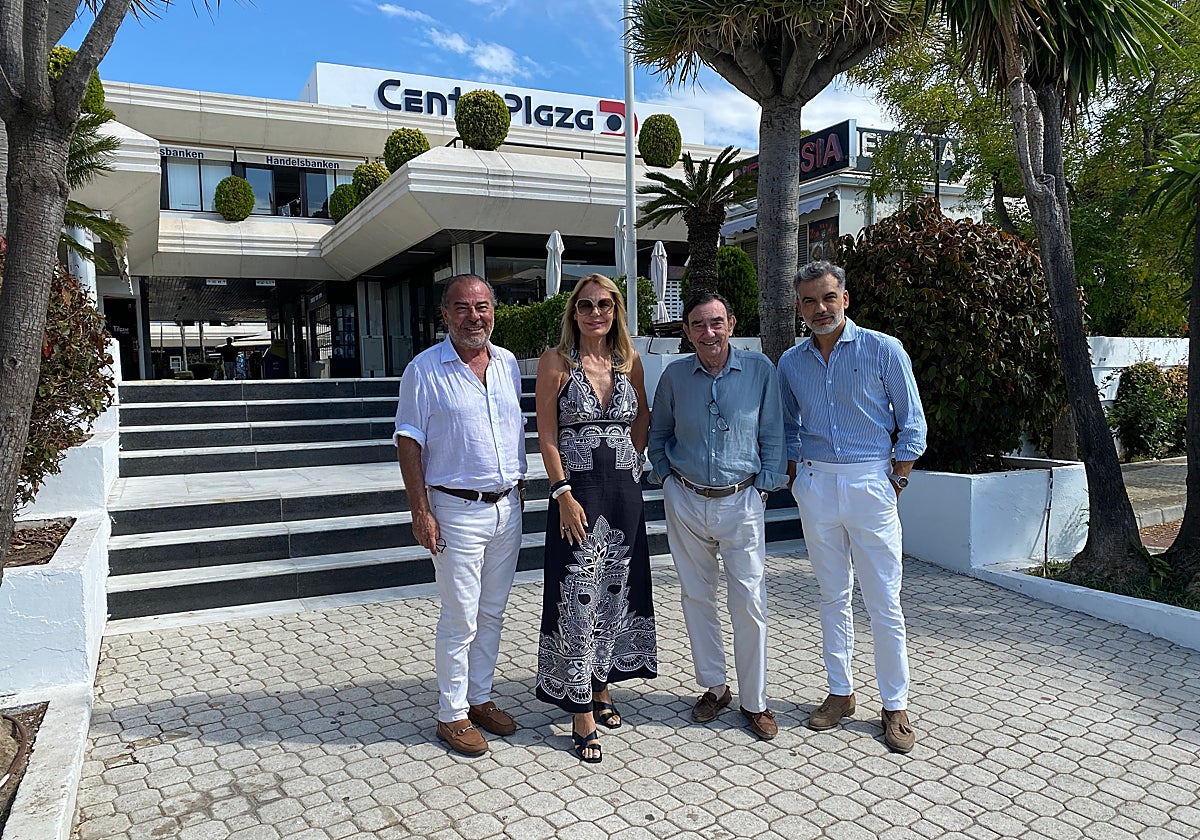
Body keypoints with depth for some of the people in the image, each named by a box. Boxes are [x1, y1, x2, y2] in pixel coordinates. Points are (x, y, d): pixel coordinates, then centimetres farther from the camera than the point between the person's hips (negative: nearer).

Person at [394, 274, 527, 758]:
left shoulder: (508, 363, 7)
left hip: (507, 507, 6)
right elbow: (408, 443, -9)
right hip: (458, 509, -5)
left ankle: (480, 698, 31)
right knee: (460, 618, 1)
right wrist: (421, 511, -14)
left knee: (493, 612, 15)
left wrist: (519, 483, 14)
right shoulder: (425, 369, -9)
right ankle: (452, 715, 17)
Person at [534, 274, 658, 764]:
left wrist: (632, 461, 11)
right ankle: (581, 713, 9)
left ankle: (602, 686, 31)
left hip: (625, 490, 5)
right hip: (578, 491, -4)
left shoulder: (629, 361, 7)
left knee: (616, 591, 13)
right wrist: (564, 494, -14)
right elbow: (547, 435, -7)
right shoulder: (556, 361, -4)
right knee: (579, 598, -1)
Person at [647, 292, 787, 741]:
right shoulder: (674, 375, 1)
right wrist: (666, 474, 4)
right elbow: (657, 433, 15)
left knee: (749, 602, -2)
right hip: (686, 500, 2)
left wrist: (764, 485, -2)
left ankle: (754, 700, 15)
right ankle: (713, 687, 28)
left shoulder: (759, 369, -4)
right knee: (697, 596, 11)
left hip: (741, 501, -2)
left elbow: (772, 434, 2)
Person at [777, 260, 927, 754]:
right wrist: (795, 480, 7)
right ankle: (840, 692, 25)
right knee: (832, 596, 12)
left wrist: (894, 485, -6)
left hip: (870, 482, -3)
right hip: (815, 486, 4)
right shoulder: (791, 363, 7)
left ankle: (895, 706, 15)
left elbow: (912, 426, -1)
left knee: (883, 602, 1)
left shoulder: (883, 351, -4)